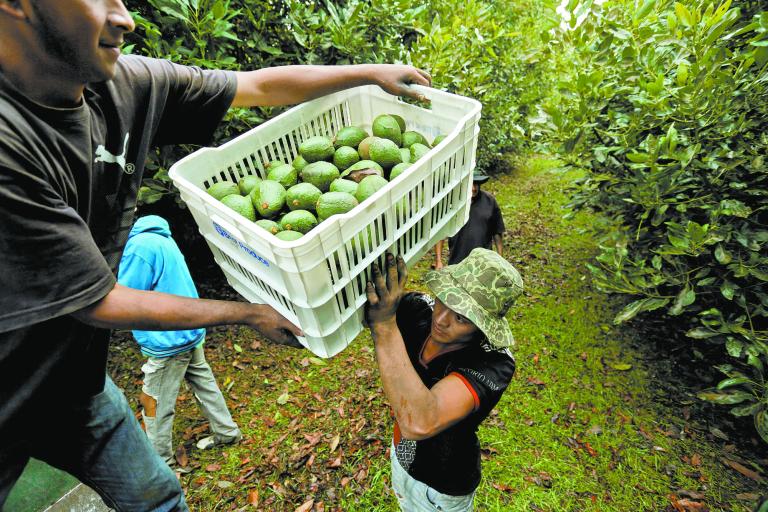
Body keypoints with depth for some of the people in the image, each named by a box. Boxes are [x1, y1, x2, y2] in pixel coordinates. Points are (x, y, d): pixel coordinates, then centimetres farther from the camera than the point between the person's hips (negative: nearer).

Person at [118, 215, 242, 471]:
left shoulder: (139, 246, -23)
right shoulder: (159, 236, 6)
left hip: (168, 340, -9)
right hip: (190, 329, 9)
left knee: (154, 404, 10)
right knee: (203, 381, 22)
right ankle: (227, 432, 38)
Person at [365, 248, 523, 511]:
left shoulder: (493, 362, -39)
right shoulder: (419, 309, -25)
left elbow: (420, 423, -53)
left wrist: (384, 323, -52)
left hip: (443, 487, -4)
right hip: (403, 455, 4)